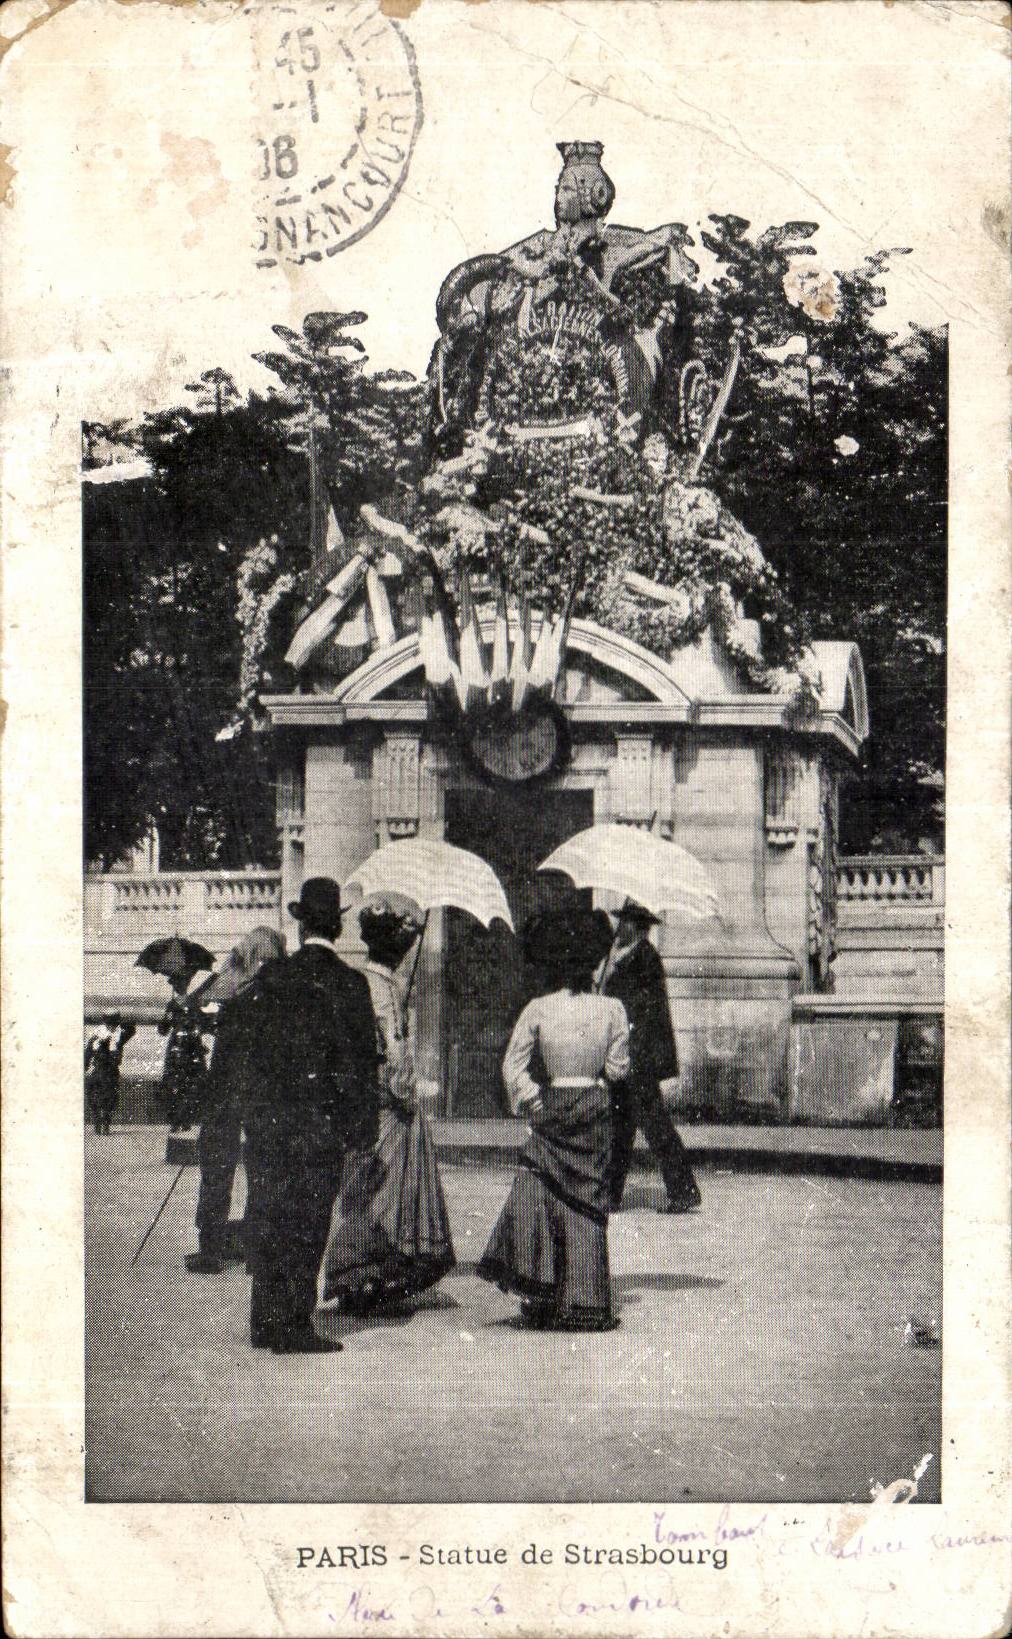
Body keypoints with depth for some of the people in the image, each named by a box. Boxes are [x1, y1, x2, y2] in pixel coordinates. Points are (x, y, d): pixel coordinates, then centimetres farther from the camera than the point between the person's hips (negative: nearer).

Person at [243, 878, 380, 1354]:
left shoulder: (271, 979, 2)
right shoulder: (350, 984, -6)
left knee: (266, 1219, 10)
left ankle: (265, 1321, 16)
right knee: (308, 1221, 2)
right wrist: (364, 1126, 1)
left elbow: (251, 1048, 6)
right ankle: (294, 1326, 1)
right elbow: (360, 1061, -4)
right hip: (322, 1119, -3)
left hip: (267, 1118, 3)